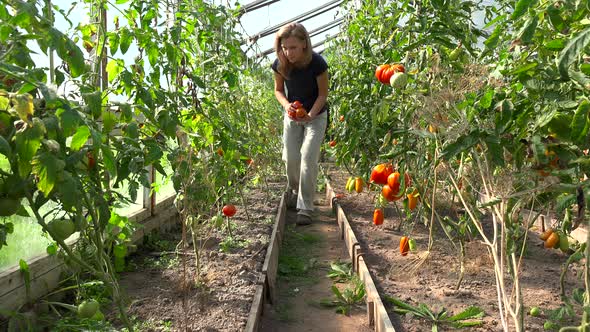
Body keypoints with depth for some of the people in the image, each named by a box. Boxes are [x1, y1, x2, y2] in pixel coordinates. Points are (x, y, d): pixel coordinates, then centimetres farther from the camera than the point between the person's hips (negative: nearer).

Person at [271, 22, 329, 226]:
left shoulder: (317, 63, -27)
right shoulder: (280, 64, -18)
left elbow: (323, 94, -15)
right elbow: (278, 89, -1)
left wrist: (311, 115, -29)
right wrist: (286, 104, -22)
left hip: (315, 115, -3)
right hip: (292, 116, 3)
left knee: (308, 158, -13)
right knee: (291, 158, 4)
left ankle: (305, 207, -6)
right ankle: (293, 191, 35)